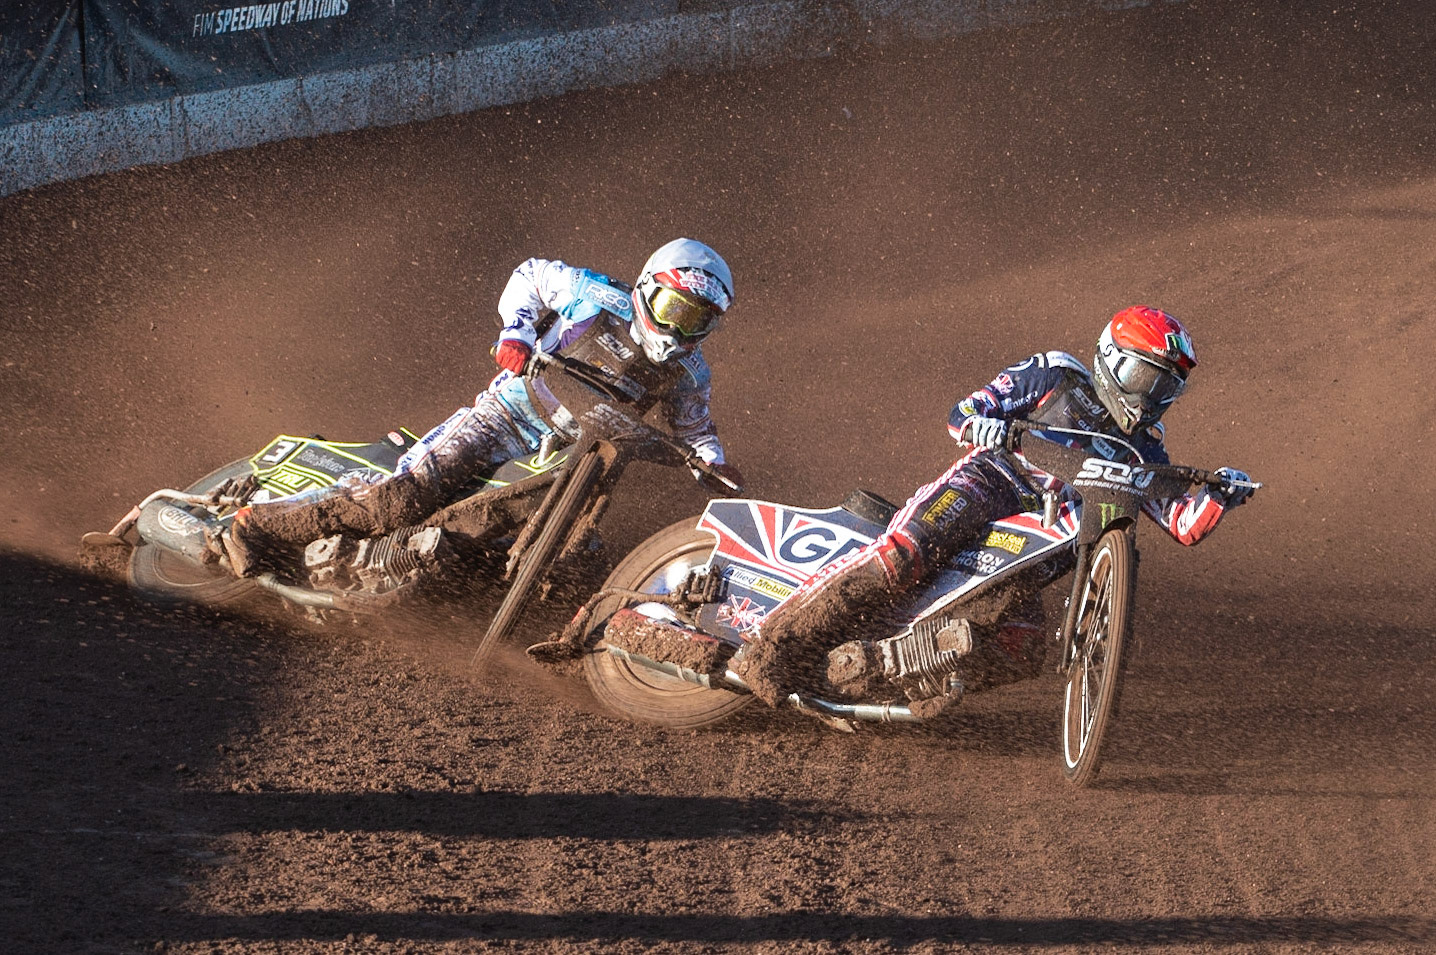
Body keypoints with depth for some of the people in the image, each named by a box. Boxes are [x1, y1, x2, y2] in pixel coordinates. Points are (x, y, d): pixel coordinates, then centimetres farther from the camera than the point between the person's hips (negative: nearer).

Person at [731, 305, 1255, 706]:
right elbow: (961, 414, 1)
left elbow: (1184, 523, 11)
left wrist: (1217, 495, -10)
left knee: (1019, 649, -17)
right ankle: (775, 647, -36)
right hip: (986, 483, -6)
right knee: (905, 552, -33)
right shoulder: (1052, 375, 8)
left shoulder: (1143, 446, 20)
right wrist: (992, 428, -22)